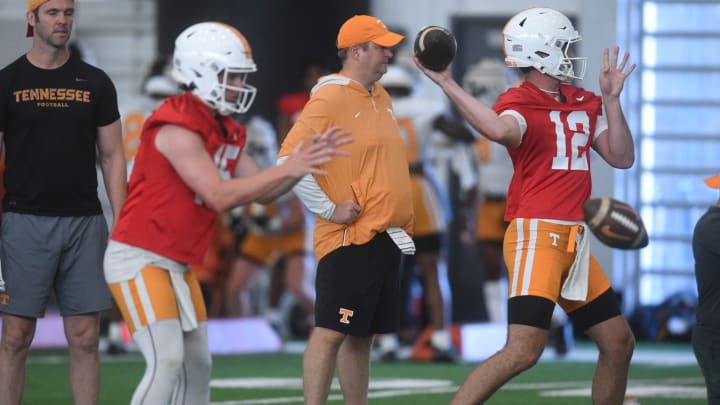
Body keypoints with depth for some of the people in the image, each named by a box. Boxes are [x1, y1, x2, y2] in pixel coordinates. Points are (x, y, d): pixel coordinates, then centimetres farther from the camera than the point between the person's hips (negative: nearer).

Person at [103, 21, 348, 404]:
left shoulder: (225, 132, 10)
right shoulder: (179, 128, -20)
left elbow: (263, 190, 11)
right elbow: (220, 196, -24)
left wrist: (306, 159, -4)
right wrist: (288, 169, -21)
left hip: (177, 264, 10)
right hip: (138, 258, -10)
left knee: (197, 365, 10)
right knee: (167, 361, -19)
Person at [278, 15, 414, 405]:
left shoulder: (381, 98, 15)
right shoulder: (330, 99, -13)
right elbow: (289, 159, -19)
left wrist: (401, 223, 20)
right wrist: (329, 209, -17)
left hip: (385, 239, 9)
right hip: (349, 240, -9)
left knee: (361, 336, 12)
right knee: (331, 332, -10)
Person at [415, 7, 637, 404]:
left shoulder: (585, 104, 16)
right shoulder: (520, 103, -9)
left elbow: (621, 158, 12)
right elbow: (501, 129, -34)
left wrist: (611, 99, 6)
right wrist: (446, 84, -34)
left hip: (573, 239, 9)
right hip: (536, 234, -9)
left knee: (618, 343, 14)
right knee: (523, 349, -21)